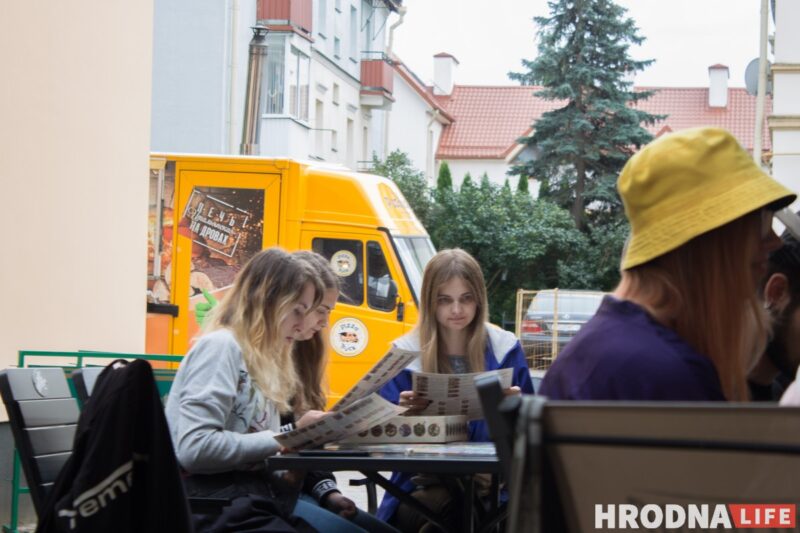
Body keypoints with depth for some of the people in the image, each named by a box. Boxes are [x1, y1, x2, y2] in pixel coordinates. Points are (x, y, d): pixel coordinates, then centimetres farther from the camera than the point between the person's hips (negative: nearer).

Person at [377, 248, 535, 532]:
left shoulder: (506, 349, 9)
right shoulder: (405, 352, 7)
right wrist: (404, 413, -15)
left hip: (492, 477, 1)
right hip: (425, 478, -1)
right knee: (437, 504, -36)